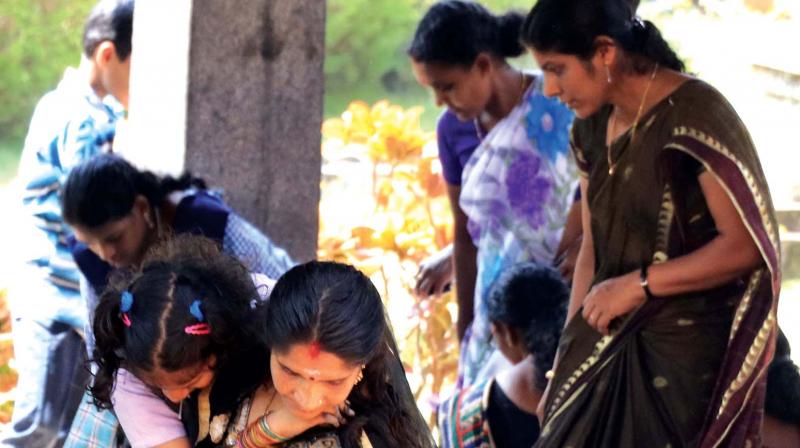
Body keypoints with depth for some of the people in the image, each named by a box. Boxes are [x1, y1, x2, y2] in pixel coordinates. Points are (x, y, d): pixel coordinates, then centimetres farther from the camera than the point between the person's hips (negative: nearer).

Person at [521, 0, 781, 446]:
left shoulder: (695, 116, -16)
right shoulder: (594, 128, 9)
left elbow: (749, 244, -19)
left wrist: (639, 284, -15)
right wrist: (567, 360, 9)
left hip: (690, 357, -7)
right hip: (610, 351, 7)